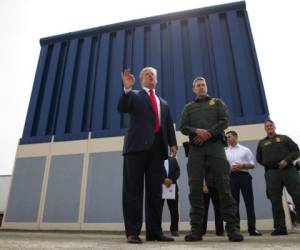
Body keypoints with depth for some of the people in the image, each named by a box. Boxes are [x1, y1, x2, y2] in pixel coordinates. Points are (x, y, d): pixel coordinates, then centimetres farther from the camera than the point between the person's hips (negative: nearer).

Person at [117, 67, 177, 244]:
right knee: (134, 190, -4)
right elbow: (122, 108, -2)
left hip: (157, 147, 4)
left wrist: (173, 144, 3)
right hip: (137, 145, -4)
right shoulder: (134, 96, 16)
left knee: (155, 191, 3)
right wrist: (127, 88, -14)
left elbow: (169, 126, 18)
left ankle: (155, 231, 10)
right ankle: (133, 232, 0)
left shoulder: (164, 103, 27)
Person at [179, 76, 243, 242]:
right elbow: (183, 127, 9)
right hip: (195, 148, 1)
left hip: (215, 145, -1)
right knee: (195, 188, -5)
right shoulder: (188, 107, 22)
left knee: (224, 185, -8)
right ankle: (196, 228, -1)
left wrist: (208, 133, -10)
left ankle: (232, 226, -3)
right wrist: (197, 131, -12)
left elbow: (224, 121, 4)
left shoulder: (217, 102, 20)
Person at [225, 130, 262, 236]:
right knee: (234, 203, 2)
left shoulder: (245, 150, 11)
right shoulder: (225, 152, 13)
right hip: (232, 177, 1)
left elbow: (252, 164, 6)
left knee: (249, 202, -3)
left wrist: (242, 166, -11)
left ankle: (252, 229, 1)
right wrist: (230, 168, -11)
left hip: (244, 176, -1)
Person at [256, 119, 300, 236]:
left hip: (289, 170, -1)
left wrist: (286, 160, -9)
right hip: (271, 173, 1)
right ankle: (280, 227, -1)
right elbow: (259, 159, 22)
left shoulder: (284, 138, 18)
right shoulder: (261, 143, 21)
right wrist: (269, 165, 8)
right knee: (275, 201, -3)